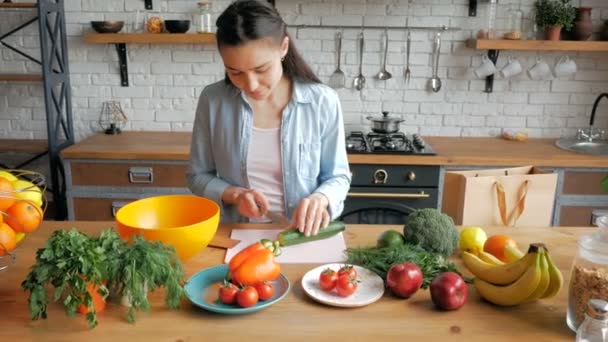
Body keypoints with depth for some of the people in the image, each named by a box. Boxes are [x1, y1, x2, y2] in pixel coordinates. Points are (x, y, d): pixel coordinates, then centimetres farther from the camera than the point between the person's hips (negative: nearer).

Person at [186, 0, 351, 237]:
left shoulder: (322, 102, -8)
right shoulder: (212, 101, -5)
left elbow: (338, 176, 2)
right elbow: (198, 176, 5)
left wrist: (320, 198, -19)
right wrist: (234, 194, -13)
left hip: (301, 236, 0)